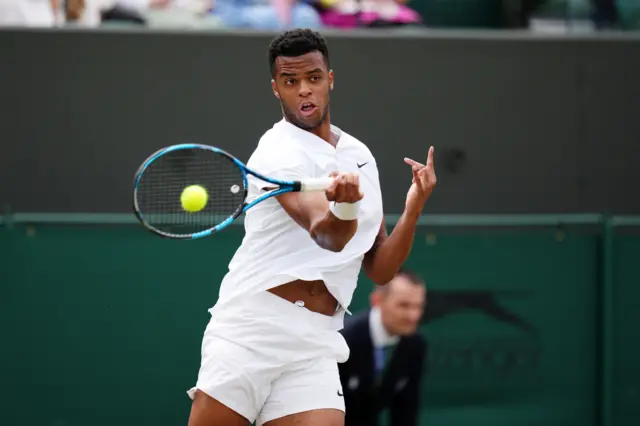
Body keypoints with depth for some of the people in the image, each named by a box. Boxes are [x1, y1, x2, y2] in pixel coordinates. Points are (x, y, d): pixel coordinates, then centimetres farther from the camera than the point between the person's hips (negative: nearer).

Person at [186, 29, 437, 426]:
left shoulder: (361, 157, 16)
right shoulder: (279, 150, -6)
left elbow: (380, 270, 15)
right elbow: (326, 235, -22)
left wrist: (414, 208, 0)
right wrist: (345, 206, -44)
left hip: (315, 348, 5)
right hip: (250, 330, -5)